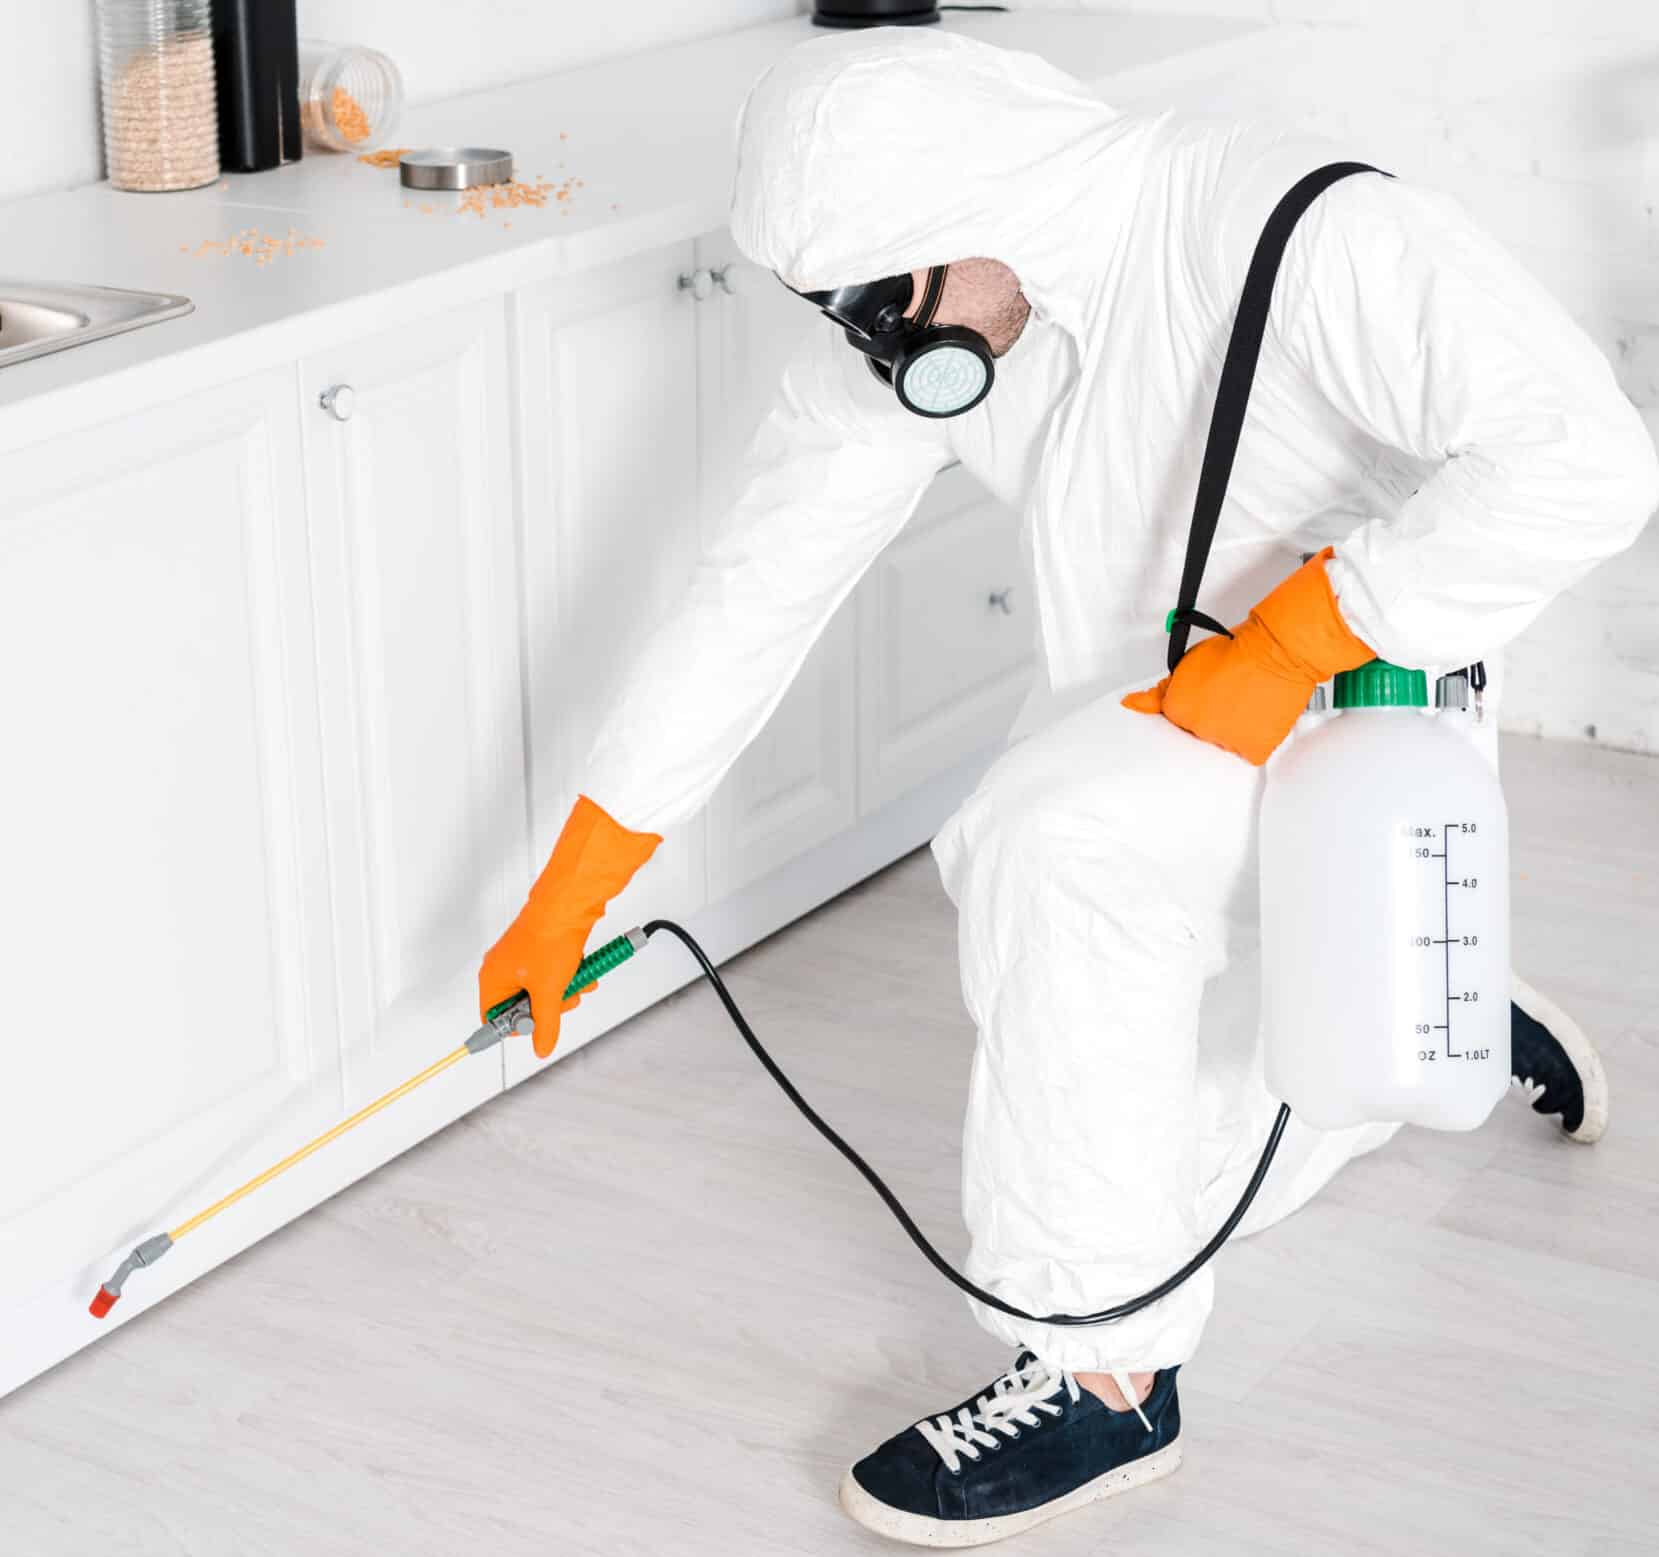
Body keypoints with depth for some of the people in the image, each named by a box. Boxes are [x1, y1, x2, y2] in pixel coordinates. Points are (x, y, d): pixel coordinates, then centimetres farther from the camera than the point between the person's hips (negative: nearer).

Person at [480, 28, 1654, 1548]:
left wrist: (1276, 648, -32)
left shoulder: (1296, 234, -29)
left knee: (1048, 843, -35)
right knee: (1171, 1188, 17)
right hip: (1153, 742, 7)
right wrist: (565, 897, -5)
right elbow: (758, 585, -7)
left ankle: (1102, 1374, -21)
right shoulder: (907, 326, -11)